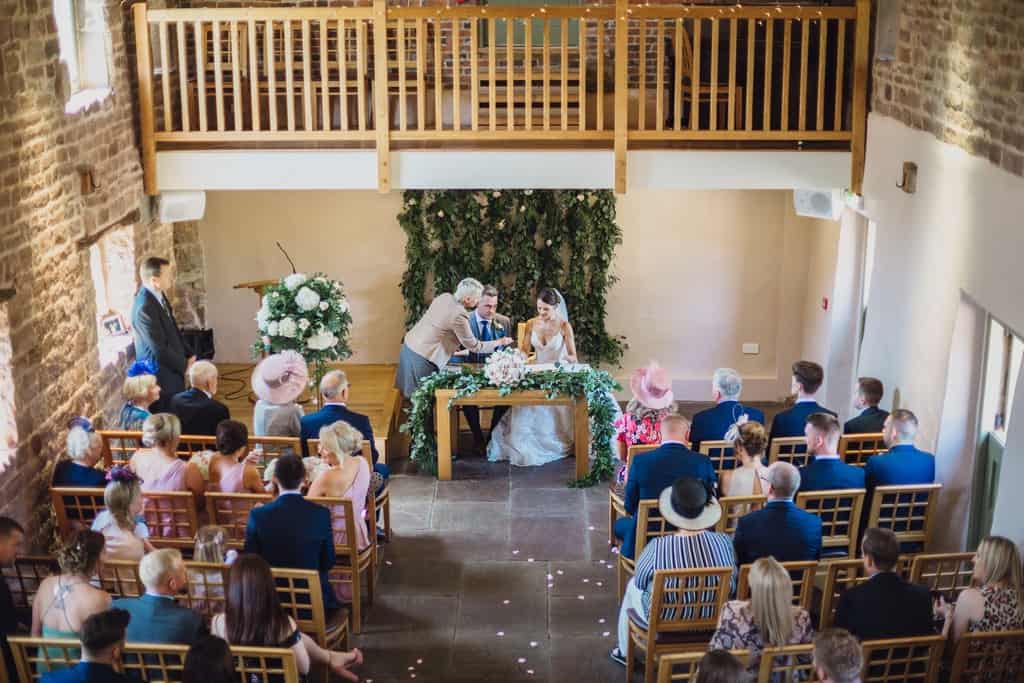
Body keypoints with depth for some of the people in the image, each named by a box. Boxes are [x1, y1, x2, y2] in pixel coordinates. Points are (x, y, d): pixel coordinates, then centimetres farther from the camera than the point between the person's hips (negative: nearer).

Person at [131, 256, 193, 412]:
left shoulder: (158, 295, 3)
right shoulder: (145, 308, -25)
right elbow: (160, 349, -23)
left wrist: (186, 357, 4)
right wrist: (184, 365, -9)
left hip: (171, 369, 9)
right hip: (161, 377, -9)